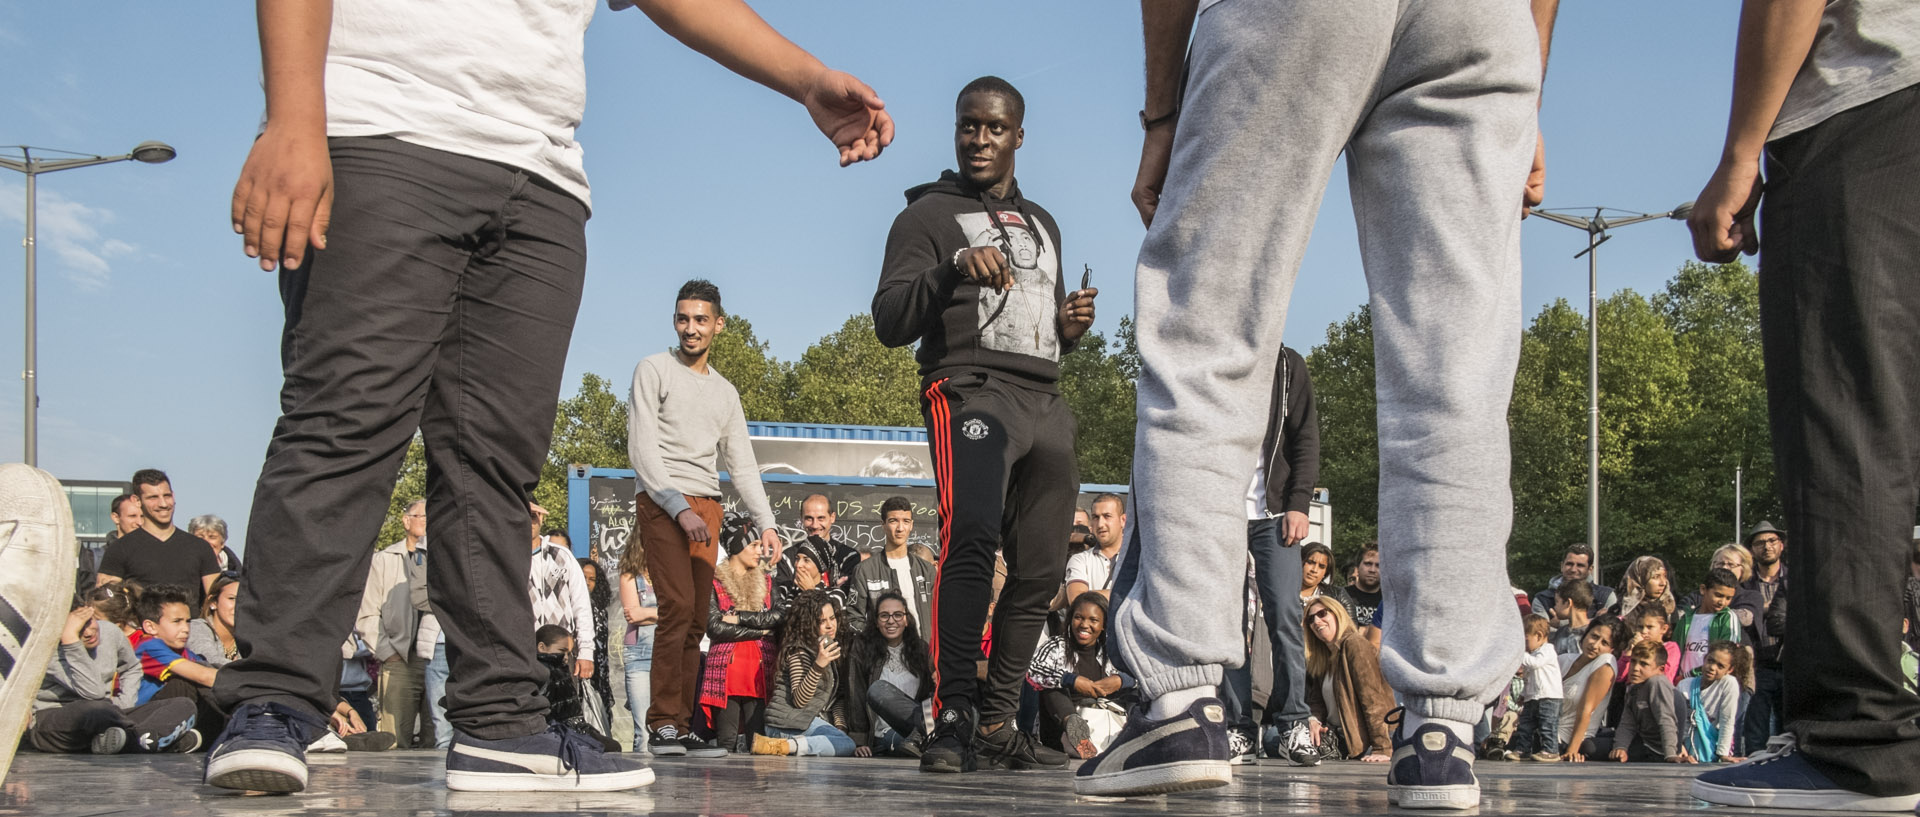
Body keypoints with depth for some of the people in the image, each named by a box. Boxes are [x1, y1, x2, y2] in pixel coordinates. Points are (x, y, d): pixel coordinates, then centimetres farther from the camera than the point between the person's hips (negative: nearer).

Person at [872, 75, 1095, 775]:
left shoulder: (1041, 224, 28)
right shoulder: (929, 215, 8)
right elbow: (889, 323, -4)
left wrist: (1071, 328, 11)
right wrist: (954, 270, -19)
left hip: (1046, 403, 7)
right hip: (971, 391, -7)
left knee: (1040, 570, 1)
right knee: (972, 538, -28)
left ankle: (997, 723, 8)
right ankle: (954, 717, -31)